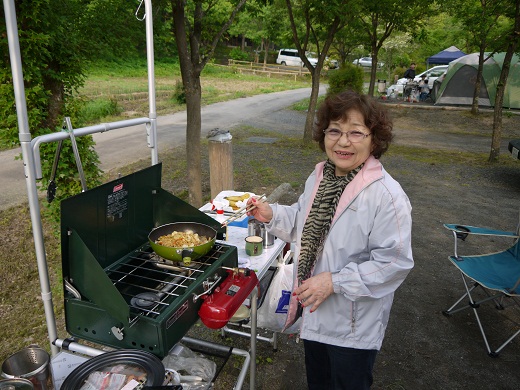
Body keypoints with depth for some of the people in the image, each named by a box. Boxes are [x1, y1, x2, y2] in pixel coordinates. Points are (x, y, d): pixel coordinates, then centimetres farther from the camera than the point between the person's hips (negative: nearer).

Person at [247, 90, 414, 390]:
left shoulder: (386, 195, -26)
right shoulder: (319, 177, -2)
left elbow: (395, 262, -26)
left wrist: (334, 281, -27)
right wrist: (272, 215, -5)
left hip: (354, 326, -7)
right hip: (314, 312, 7)